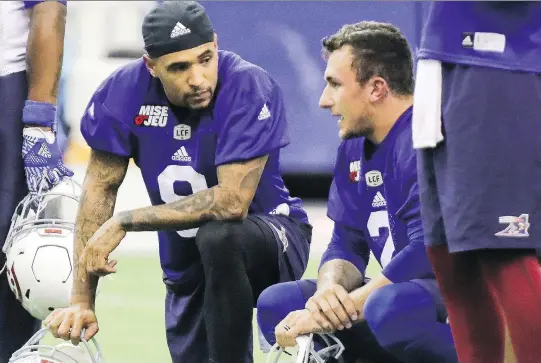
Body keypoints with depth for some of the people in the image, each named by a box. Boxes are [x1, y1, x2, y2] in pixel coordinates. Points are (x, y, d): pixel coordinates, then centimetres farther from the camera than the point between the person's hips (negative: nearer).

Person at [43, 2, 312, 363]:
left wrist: (123, 223, -28)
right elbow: (101, 187, -6)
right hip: (189, 268, 5)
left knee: (219, 237, -36)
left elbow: (232, 201, -32)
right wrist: (82, 300, -10)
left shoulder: (250, 87, -27)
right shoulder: (125, 90, -15)